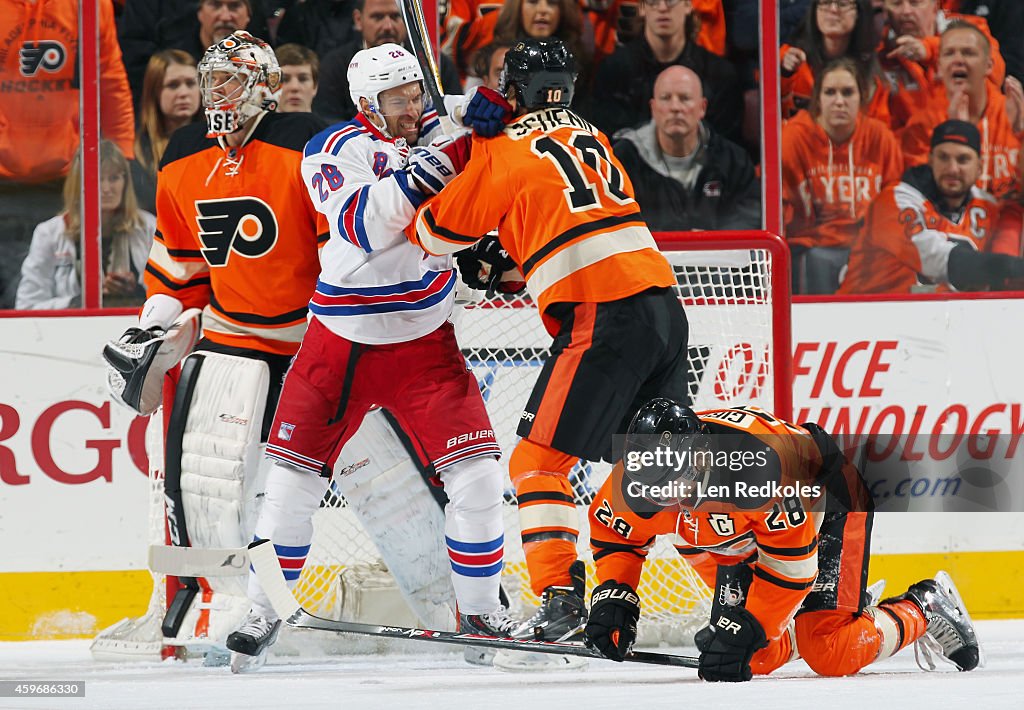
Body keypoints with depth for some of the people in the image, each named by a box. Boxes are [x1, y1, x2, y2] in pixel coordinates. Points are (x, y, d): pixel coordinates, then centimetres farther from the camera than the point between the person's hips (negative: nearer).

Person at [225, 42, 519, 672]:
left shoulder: (442, 135, 1)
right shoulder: (335, 150, -9)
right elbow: (362, 225, -25)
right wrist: (417, 174, -36)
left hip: (424, 346, 1)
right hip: (340, 344, -1)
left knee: (476, 474, -10)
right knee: (293, 478, 1)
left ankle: (481, 611, 6)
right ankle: (263, 613, 18)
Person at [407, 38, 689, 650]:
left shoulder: (504, 149, 1)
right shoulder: (592, 139, 22)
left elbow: (439, 233, 9)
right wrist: (504, 257, 24)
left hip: (603, 317, -7)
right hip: (664, 302, 7)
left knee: (539, 460, -3)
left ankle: (560, 597, -14)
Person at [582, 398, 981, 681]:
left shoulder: (759, 467, -43)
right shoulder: (643, 475, -25)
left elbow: (791, 563, -35)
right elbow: (614, 531, -3)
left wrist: (747, 629, -37)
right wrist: (613, 597, -17)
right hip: (736, 540, 6)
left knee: (830, 653, -18)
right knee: (759, 656, -9)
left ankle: (925, 610, 8)